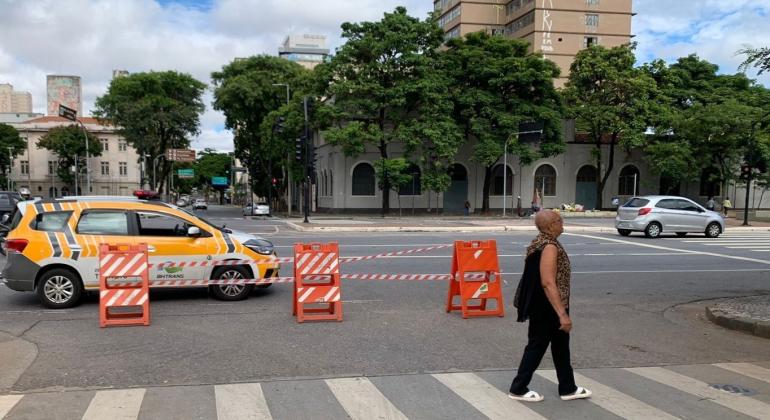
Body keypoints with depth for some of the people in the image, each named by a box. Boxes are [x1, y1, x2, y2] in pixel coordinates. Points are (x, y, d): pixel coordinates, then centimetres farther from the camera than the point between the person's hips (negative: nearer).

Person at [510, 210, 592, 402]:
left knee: (561, 344, 17)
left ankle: (568, 388, 29)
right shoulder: (550, 247, -23)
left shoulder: (542, 242, 8)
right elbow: (548, 283, -29)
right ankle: (518, 389, 14)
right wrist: (562, 313, -29)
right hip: (546, 307, -10)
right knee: (537, 345, 2)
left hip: (543, 306, 10)